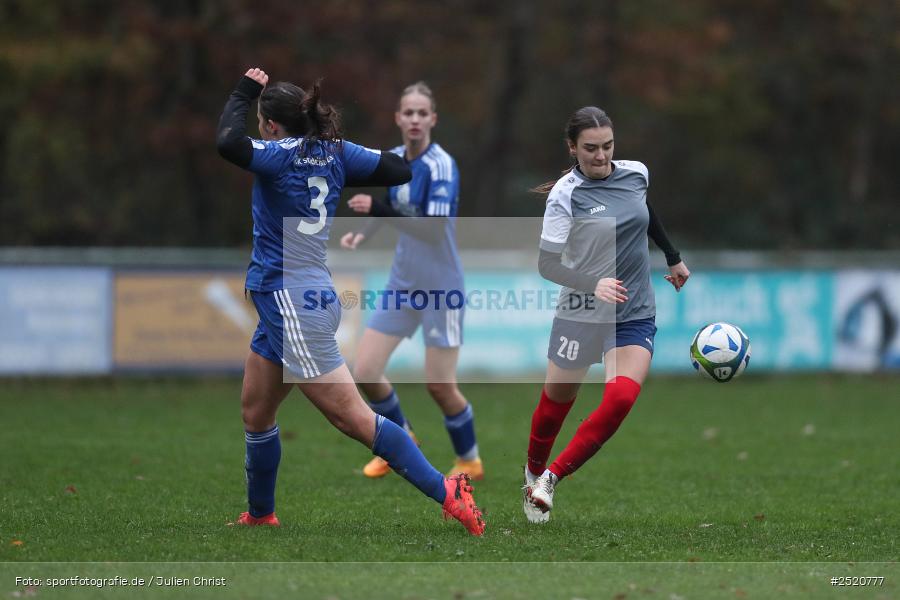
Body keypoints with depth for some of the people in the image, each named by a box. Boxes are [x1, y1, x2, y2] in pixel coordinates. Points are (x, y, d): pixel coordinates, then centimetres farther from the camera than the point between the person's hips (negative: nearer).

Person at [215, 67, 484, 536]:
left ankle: (445, 492, -13)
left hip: (293, 303, -10)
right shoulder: (333, 152, 6)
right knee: (255, 413, 19)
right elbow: (399, 171, 8)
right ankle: (260, 515, 31)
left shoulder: (282, 155, -15)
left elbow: (228, 143, -32)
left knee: (352, 417, -10)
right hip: (282, 304, 10)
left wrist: (243, 93, -15)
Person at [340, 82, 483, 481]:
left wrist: (377, 210, -34)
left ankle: (470, 460, 20)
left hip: (440, 286, -6)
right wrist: (363, 233, 0)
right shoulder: (394, 160, 3)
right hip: (402, 283, 6)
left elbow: (433, 228, -28)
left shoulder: (441, 166, -18)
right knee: (365, 373, 0)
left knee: (440, 386, -4)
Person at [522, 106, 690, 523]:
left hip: (636, 313, 3)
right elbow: (547, 264, -18)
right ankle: (533, 470, 40)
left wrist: (673, 258, 32)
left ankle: (552, 478, -4)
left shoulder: (636, 174, 0)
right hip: (580, 312, -3)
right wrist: (593, 284, -34)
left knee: (621, 399, -17)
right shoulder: (566, 194, -14)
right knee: (556, 401, 9)